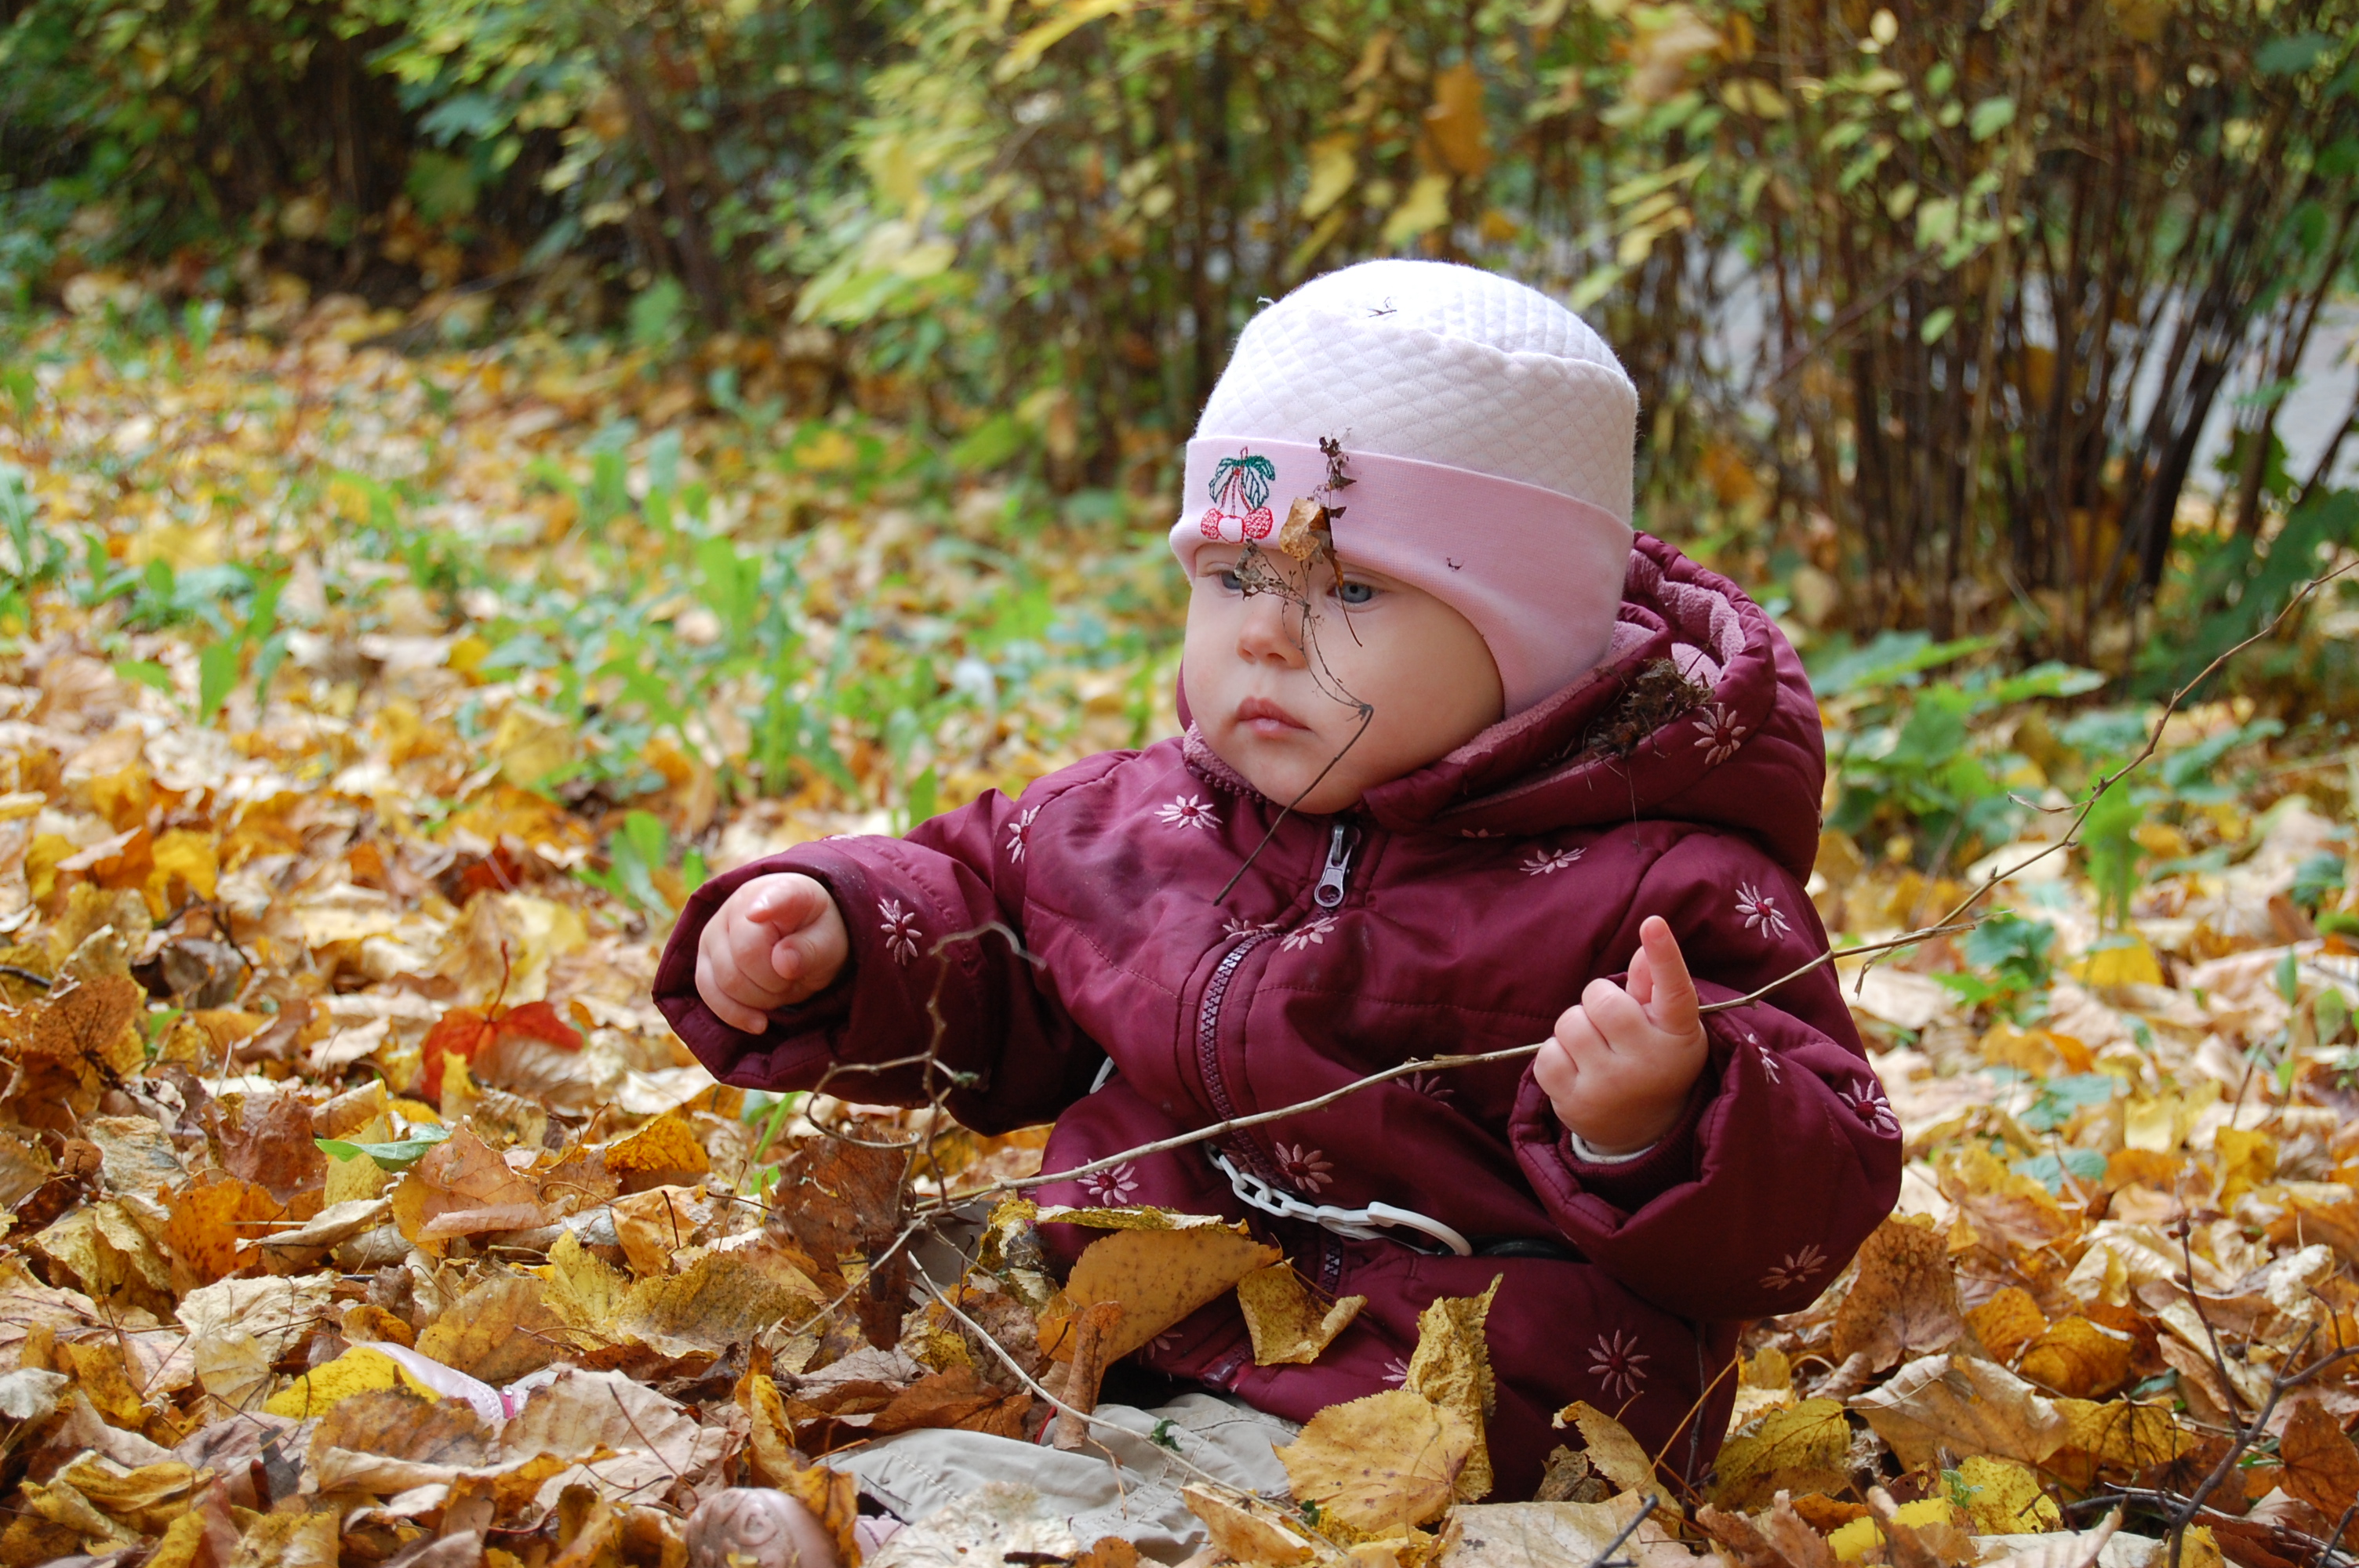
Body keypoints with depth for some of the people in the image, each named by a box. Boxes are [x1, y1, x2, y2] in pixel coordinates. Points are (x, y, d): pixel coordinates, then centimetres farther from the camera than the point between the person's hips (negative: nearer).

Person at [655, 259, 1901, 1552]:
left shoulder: (1654, 894, -8)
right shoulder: (1132, 822, 11)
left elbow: (1808, 1213, -11)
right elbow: (979, 903, 30)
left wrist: (1658, 1130, -31)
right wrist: (834, 937, 10)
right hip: (1103, 1352, 6)